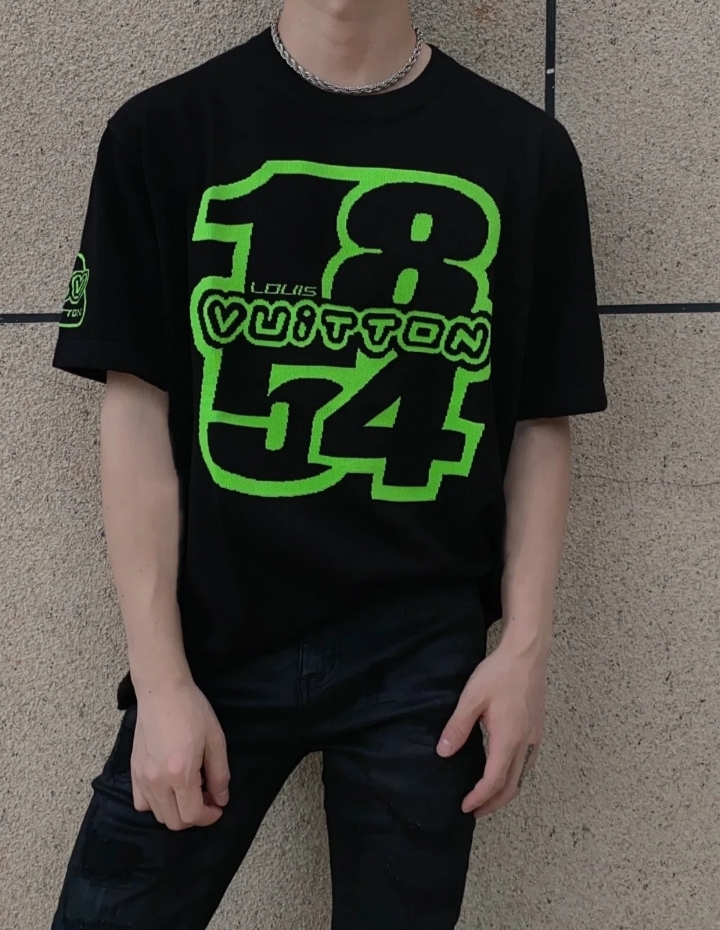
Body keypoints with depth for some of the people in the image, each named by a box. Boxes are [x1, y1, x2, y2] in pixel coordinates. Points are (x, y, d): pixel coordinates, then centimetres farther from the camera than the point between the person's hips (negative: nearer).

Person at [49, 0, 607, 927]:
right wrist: (162, 681, -7)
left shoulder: (526, 152, 1)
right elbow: (137, 409, -5)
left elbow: (542, 422, 4)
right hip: (215, 645, 0)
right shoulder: (165, 132, -2)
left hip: (427, 660, 1)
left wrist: (525, 645, -2)